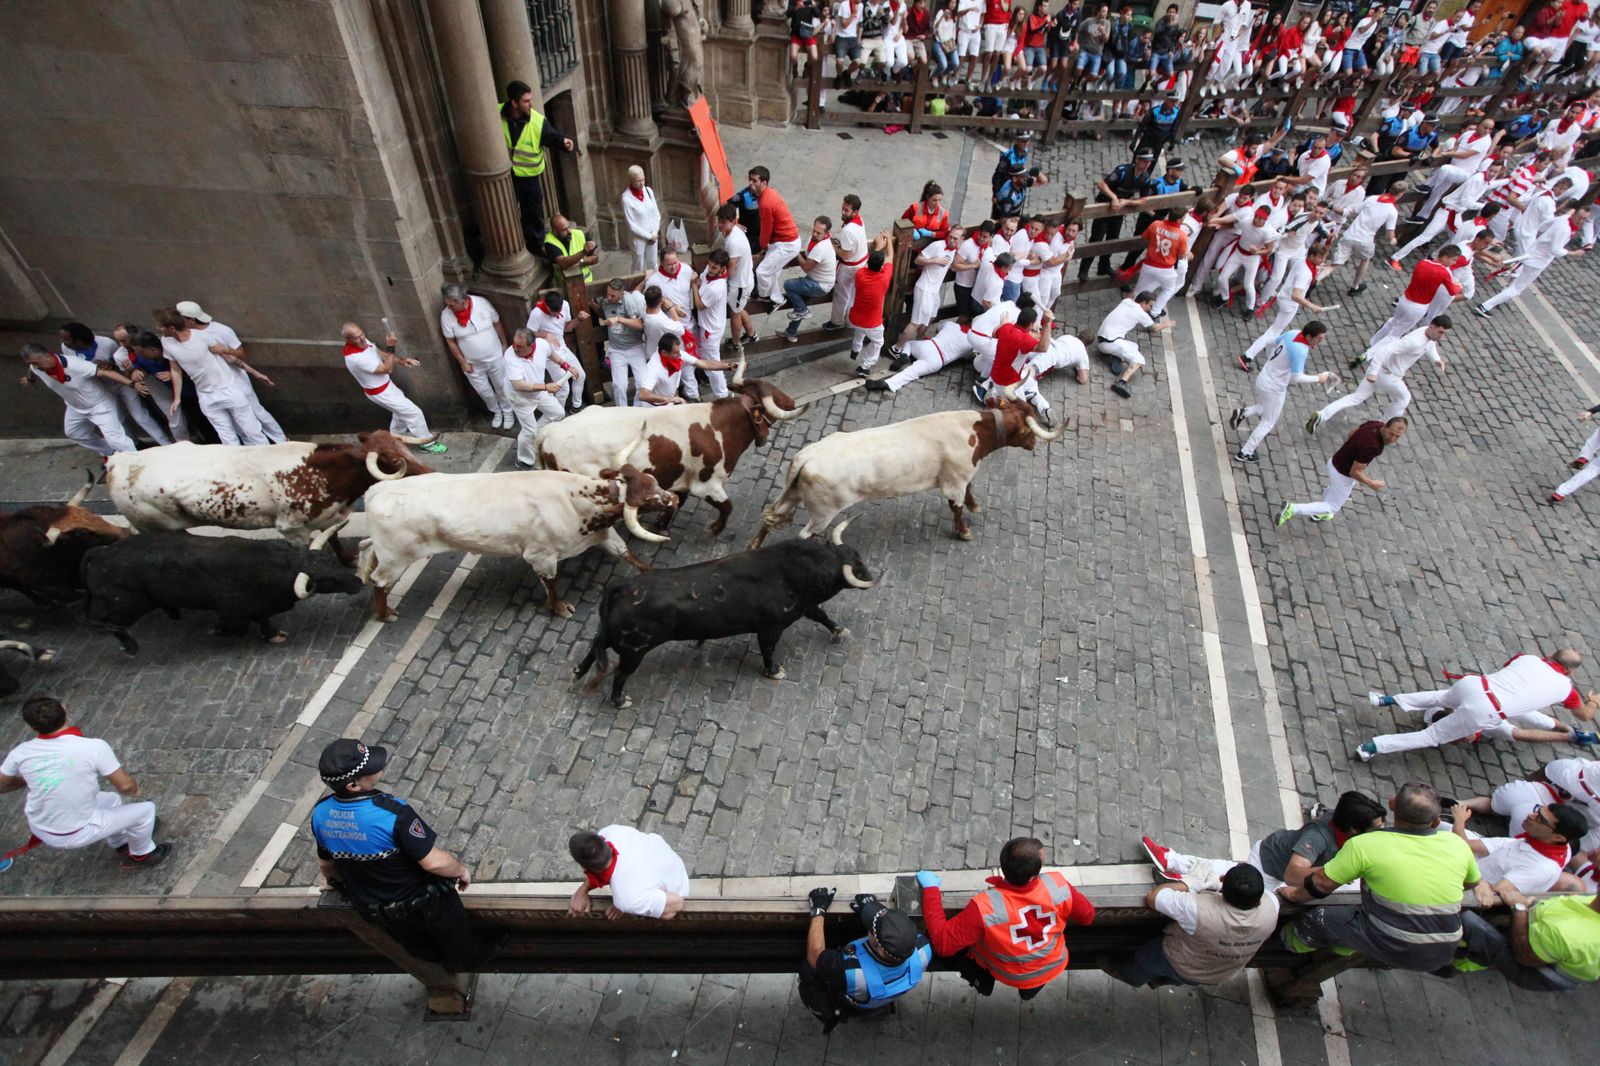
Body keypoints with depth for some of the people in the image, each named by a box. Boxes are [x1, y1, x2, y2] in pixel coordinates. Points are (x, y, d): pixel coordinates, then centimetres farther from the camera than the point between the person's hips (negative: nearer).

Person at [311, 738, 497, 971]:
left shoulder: (320, 814, -19)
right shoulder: (392, 813, -39)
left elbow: (326, 864, 1)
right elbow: (434, 862, -32)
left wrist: (341, 887, 22)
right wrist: (462, 870, -11)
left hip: (374, 911, 6)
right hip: (425, 903, -5)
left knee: (421, 947, 34)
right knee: (459, 940, 27)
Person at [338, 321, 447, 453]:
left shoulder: (362, 342, -9)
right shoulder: (356, 357, -37)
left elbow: (380, 354, 5)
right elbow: (386, 369, -30)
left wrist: (402, 360, -10)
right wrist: (390, 347, -34)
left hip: (385, 384, 10)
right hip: (380, 392, -9)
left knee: (401, 408, 29)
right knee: (413, 412, -3)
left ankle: (396, 437, 49)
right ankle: (426, 442, 14)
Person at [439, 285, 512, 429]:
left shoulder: (482, 303, -20)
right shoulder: (446, 315, -19)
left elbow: (497, 323, -4)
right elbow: (450, 342, -9)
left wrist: (504, 345, 3)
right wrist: (462, 362, -7)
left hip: (495, 357, 0)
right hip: (472, 363, 1)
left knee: (502, 386, 17)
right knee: (483, 391, 17)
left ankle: (508, 412, 41)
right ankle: (496, 411, 45)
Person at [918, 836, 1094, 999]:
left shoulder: (985, 907, -40)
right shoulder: (1057, 885, -33)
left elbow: (943, 943, -32)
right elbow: (1087, 916, -13)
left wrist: (931, 889, -24)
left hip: (1008, 975, -2)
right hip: (1053, 968, 2)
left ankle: (983, 982, 37)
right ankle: (1031, 988, 40)